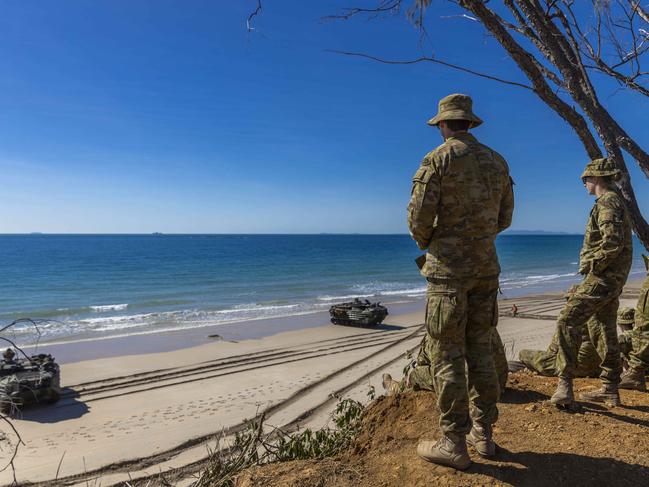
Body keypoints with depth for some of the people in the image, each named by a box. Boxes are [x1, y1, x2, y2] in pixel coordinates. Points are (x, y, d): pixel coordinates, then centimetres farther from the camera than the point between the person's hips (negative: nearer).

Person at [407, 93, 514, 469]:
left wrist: (425, 243, 9)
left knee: (447, 354, -1)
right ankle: (483, 434, 21)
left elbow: (419, 216, -12)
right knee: (480, 350, 13)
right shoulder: (496, 161, 11)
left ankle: (454, 444, 5)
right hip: (486, 266, 7)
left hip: (449, 268, -6)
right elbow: (504, 218, 15)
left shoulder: (438, 159, -8)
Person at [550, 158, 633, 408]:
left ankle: (565, 385, -18)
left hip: (602, 277, -11)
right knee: (602, 330, 14)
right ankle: (610, 390, 22)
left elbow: (613, 242, -26)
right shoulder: (616, 201, 20)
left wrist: (592, 266, -15)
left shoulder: (607, 203, -13)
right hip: (611, 279, 11)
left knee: (568, 322, -15)